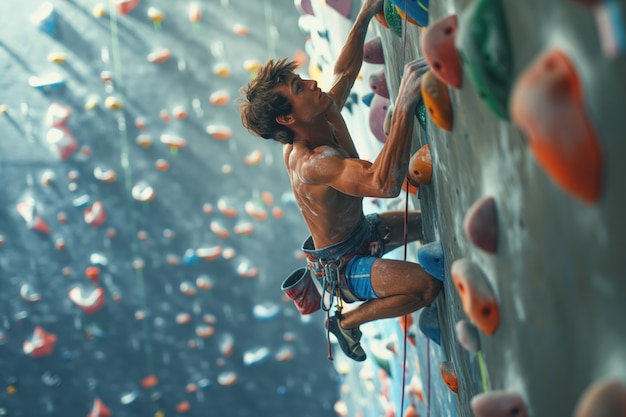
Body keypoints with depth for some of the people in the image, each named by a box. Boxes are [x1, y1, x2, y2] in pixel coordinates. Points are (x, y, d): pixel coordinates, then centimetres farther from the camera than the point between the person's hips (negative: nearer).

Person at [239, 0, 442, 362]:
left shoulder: (327, 118, -10)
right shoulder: (311, 162, -37)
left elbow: (345, 70, 11)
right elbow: (384, 184, -53)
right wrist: (406, 104, -56)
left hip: (362, 230, 10)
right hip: (340, 265, -9)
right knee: (427, 284, -26)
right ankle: (346, 321, 0)